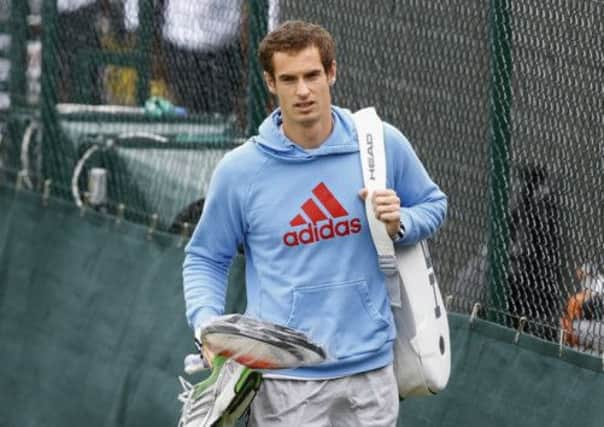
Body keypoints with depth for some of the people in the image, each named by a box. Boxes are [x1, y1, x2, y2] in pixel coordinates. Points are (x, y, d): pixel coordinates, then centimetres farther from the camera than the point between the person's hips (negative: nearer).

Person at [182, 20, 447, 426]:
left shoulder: (384, 145, 0)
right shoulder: (238, 171, -4)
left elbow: (433, 204, 16)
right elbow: (205, 259, 7)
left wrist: (400, 224, -7)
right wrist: (207, 322, -11)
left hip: (369, 366, 2)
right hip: (283, 379, -2)